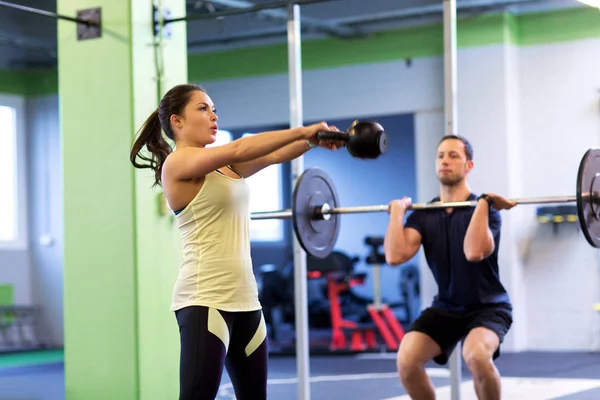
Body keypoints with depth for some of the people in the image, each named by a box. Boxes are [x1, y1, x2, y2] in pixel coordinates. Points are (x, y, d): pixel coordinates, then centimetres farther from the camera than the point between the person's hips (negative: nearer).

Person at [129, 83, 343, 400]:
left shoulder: (225, 167, 16)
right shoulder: (178, 162, -7)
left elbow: (273, 156, 6)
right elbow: (239, 149, -18)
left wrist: (314, 138, -12)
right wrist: (303, 131, -17)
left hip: (244, 298, 9)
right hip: (205, 299, -9)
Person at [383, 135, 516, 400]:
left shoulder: (486, 210, -15)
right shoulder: (423, 215, -2)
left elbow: (474, 252, -36)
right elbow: (395, 256, -19)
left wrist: (482, 203, -30)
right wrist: (397, 211, -12)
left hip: (488, 307, -4)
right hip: (445, 308, 4)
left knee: (476, 356, -36)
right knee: (406, 360, -22)